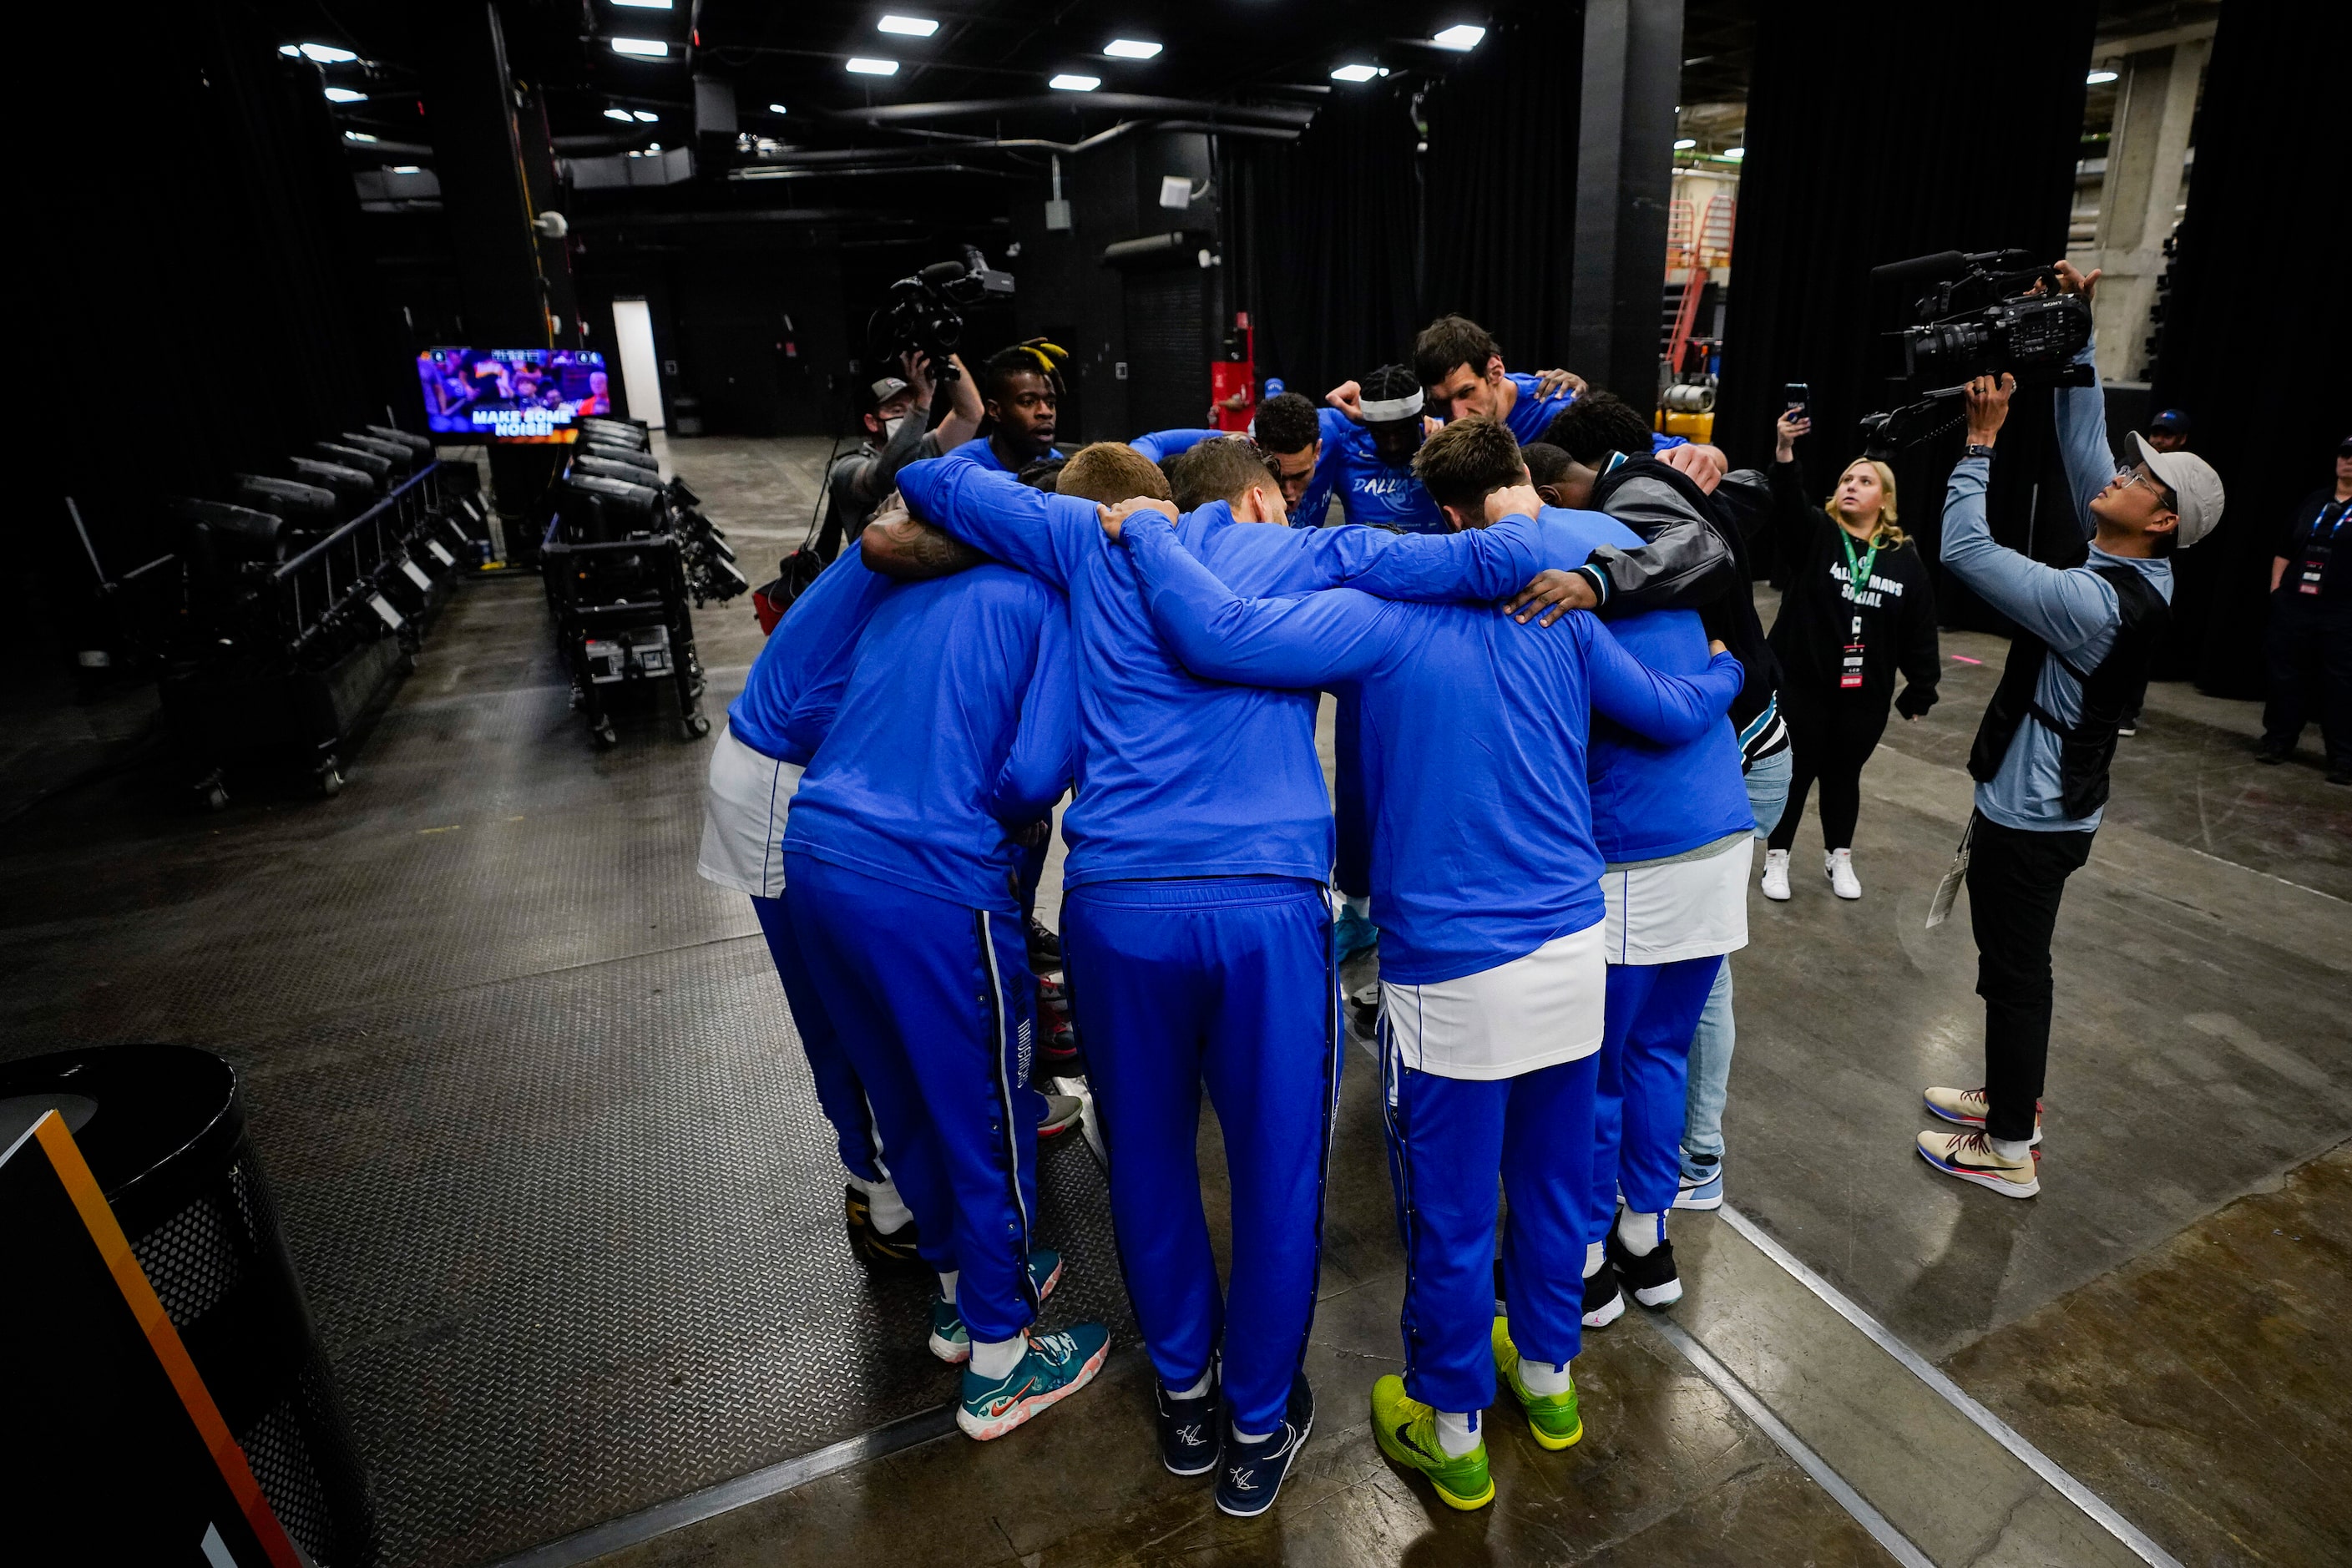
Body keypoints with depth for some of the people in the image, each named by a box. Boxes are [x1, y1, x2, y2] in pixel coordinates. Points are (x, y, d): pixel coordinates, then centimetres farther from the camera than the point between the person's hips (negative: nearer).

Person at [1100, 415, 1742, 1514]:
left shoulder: (1385, 617, -12)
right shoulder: (1562, 614, 3)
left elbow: (1215, 635, -25)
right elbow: (1673, 714, 15)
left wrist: (1144, 531, -9)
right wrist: (1726, 671, 37)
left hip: (1454, 975, -5)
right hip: (1573, 949, 6)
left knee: (1449, 1214, 12)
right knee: (1552, 1177, 23)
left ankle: (1452, 1433, 33)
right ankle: (1548, 1375, 46)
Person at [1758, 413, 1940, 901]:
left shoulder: (1905, 559, 2)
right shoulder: (1813, 535, -4)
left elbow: (1920, 630, 4)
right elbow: (1787, 502, -26)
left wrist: (1921, 689, 4)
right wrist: (1785, 452, -43)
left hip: (1866, 693, 2)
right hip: (1801, 683, -2)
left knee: (1843, 775, 15)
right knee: (1795, 772, 7)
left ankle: (1838, 858, 32)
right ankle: (1777, 858, 22)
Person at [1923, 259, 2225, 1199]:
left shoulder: (2096, 603, -27)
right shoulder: (2140, 569, 1)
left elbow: (1964, 551, -30)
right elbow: (2082, 439, 7)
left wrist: (1983, 438, -22)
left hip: (2028, 820, -9)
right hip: (2047, 803, 9)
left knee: (2014, 973, 4)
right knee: (2015, 967, 22)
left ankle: (2009, 1149, 19)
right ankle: (2010, 1098, 39)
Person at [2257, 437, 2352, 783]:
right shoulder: (2314, 501, 14)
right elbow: (2284, 550, 18)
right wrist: (2276, 588, 10)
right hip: (2293, 606, 4)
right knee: (2286, 676, 8)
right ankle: (2278, 741, 20)